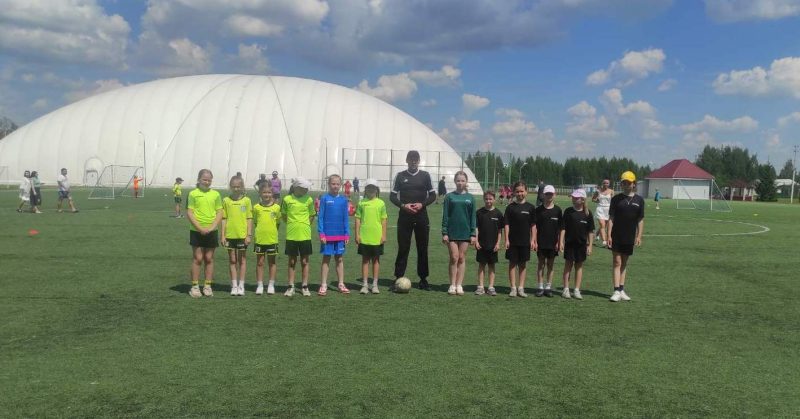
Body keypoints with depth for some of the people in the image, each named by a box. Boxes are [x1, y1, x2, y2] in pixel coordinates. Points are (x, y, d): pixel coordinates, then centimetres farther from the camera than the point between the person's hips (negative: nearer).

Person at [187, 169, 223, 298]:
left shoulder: (215, 194, 5)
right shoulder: (193, 194, -2)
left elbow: (220, 213, 4)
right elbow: (189, 213, -6)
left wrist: (212, 227, -9)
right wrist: (200, 228, -14)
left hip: (211, 231, 2)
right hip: (196, 231, -2)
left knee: (209, 259, 7)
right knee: (197, 258, 1)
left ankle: (207, 286, 15)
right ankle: (195, 286, 8)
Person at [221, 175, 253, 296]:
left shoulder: (246, 200, -1)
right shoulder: (226, 200, 2)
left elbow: (249, 218, 0)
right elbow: (224, 218, 5)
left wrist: (249, 235, -5)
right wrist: (223, 235, 1)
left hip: (242, 235, -1)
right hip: (230, 235, 1)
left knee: (242, 260, 6)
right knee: (232, 260, 8)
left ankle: (241, 285, 14)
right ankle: (234, 285, 15)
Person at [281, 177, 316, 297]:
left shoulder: (308, 199, -1)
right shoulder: (287, 199, -4)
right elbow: (284, 215, 10)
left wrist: (305, 226, 1)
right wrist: (291, 225, 3)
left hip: (305, 235, 1)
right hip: (291, 235, 0)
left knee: (304, 261, 6)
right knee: (292, 261, 8)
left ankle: (305, 287, 15)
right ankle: (291, 287, 16)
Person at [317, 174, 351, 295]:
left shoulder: (343, 200, 3)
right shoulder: (324, 198, -5)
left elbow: (346, 218, 7)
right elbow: (320, 217, -5)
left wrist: (347, 234, 4)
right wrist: (321, 234, -10)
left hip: (340, 235, 3)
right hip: (327, 235, -3)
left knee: (340, 259, 10)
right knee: (326, 259, 3)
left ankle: (341, 284, 18)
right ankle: (323, 285, 9)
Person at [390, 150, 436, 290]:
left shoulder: (425, 176, 6)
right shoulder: (400, 176, 5)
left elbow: (432, 195, 7)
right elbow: (392, 196, 4)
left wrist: (422, 204, -10)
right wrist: (403, 205, -12)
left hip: (421, 216, 1)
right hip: (404, 217, -1)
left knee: (423, 248, 5)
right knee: (403, 248, -1)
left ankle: (423, 279, 13)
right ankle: (398, 278, 4)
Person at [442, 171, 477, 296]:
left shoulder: (470, 198, 5)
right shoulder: (449, 197, 1)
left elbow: (473, 217, 6)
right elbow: (445, 216, 1)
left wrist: (473, 234, 2)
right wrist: (444, 232, -5)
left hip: (465, 232, 1)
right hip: (452, 232, -1)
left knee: (462, 258, 5)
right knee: (454, 258, -2)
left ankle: (459, 285, 12)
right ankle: (452, 285, 6)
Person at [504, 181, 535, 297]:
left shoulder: (530, 207, 2)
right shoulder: (510, 207, 0)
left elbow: (533, 225, 5)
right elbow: (507, 224, 0)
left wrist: (532, 240, 0)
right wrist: (506, 239, -6)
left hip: (525, 241, 1)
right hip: (512, 240, -1)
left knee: (523, 264, 8)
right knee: (512, 264, 3)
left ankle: (521, 288, 16)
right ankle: (513, 288, 9)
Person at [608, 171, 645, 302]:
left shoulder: (639, 200, 4)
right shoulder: (616, 198, -1)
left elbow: (641, 220, 6)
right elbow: (611, 218, -2)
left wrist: (639, 236, -1)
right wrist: (609, 235, -8)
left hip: (629, 237, 2)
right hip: (616, 237, -2)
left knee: (624, 264, 12)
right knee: (617, 262, -4)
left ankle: (621, 290, 19)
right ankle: (617, 291, -5)